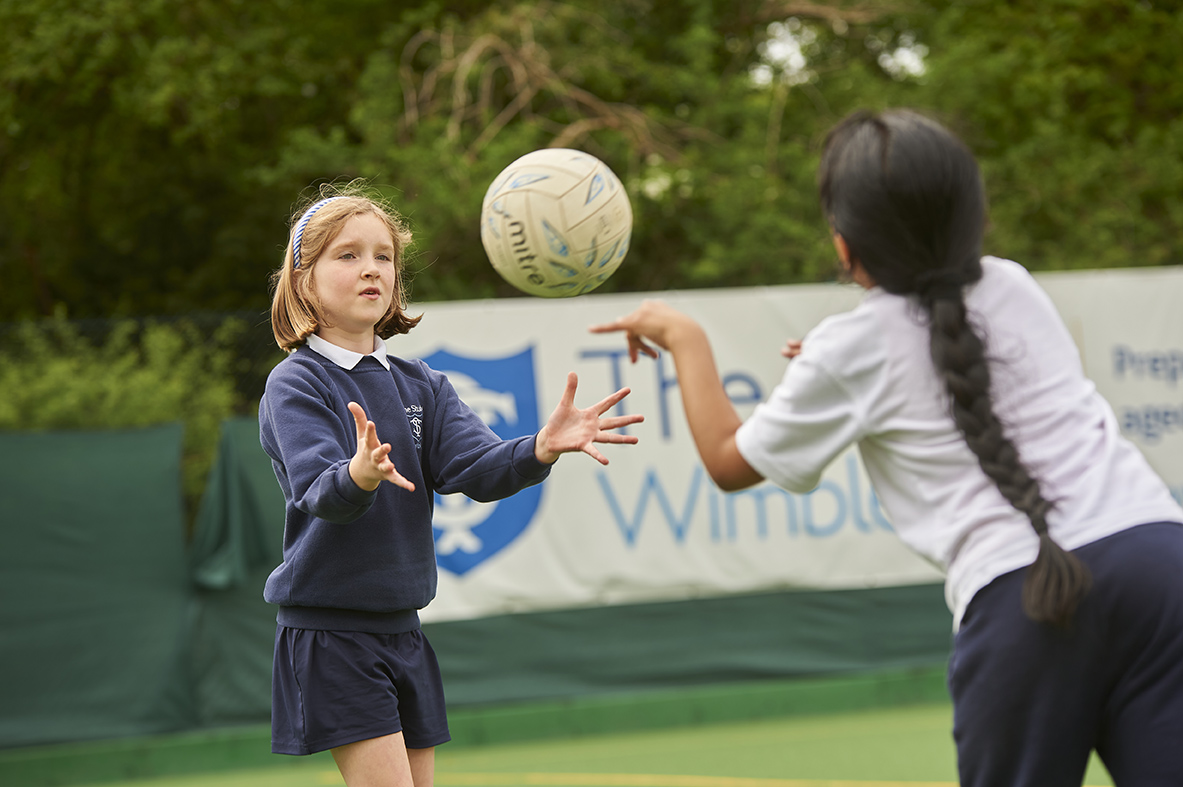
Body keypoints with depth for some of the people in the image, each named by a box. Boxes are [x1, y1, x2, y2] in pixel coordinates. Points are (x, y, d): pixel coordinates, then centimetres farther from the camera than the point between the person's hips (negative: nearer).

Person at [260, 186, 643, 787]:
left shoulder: (421, 386, 10)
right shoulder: (295, 385, -9)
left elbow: (476, 467, -7)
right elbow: (318, 491, -26)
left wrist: (542, 447, -27)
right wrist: (359, 476, -50)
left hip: (402, 630, 6)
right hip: (329, 630, -6)